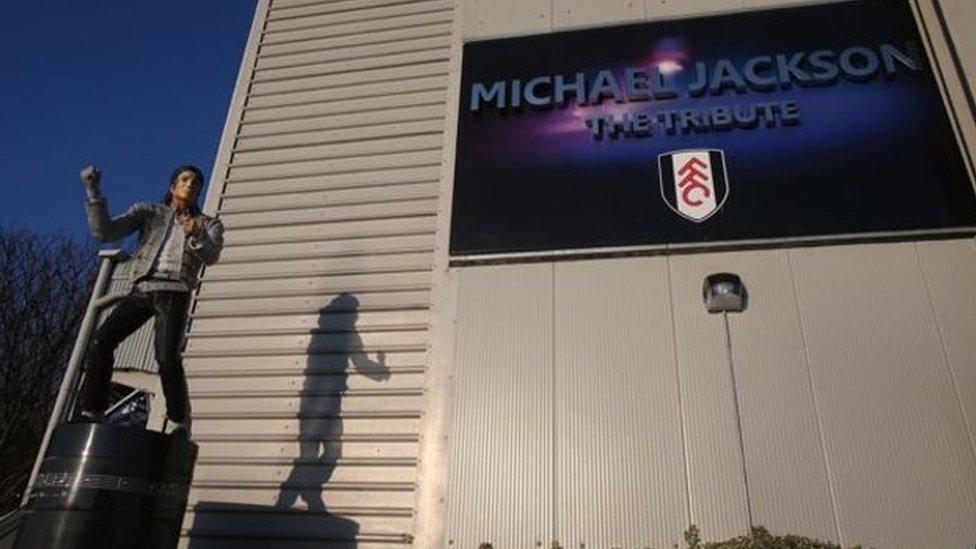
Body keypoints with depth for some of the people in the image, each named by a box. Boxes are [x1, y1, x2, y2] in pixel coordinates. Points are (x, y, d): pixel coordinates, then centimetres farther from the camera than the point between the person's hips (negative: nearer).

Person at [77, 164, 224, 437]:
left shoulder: (208, 224, 14)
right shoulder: (148, 211, 17)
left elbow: (211, 256, -7)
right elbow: (104, 231, 5)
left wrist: (196, 235, -29)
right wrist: (93, 191, -6)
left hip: (174, 292, -2)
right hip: (142, 289, 3)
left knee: (167, 355, -23)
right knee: (100, 343, -14)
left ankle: (180, 422, -11)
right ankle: (91, 415, -1)